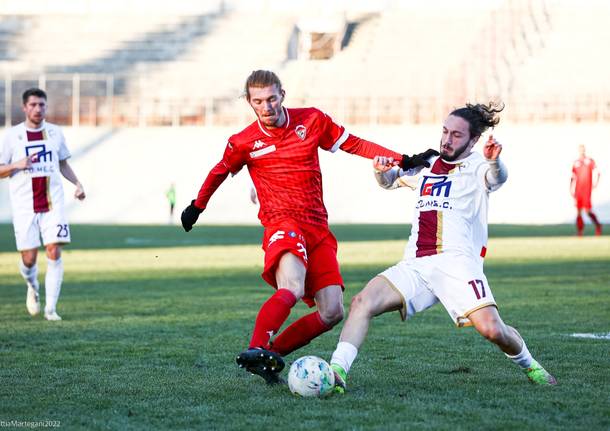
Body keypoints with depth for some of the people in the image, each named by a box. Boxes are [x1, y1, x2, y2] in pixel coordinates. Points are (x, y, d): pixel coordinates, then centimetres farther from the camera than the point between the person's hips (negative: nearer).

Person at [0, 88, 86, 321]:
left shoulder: (55, 132, 8)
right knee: (29, 259, -2)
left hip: (53, 203, 1)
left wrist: (77, 182, 3)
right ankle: (33, 287, 33)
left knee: (54, 253, -12)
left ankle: (51, 308, -6)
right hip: (24, 206, -1)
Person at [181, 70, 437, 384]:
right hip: (282, 225, -4)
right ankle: (257, 349, -46)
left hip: (318, 228, 4)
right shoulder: (243, 143, 2)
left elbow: (353, 144, 15)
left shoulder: (312, 121, 6)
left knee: (332, 312, -7)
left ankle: (272, 354, 2)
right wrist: (197, 207, 35)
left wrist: (404, 160, 9)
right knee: (293, 289, -35)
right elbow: (219, 172, 21)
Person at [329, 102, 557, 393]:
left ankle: (529, 366, 10)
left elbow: (496, 178, -21)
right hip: (414, 266, 5)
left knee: (491, 330, -20)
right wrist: (382, 170, 11)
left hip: (456, 260, -5)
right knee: (362, 303, -19)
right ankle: (336, 372, -24)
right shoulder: (428, 164, 21)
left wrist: (494, 162, -47)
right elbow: (389, 181, 37)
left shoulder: (476, 167, 4)